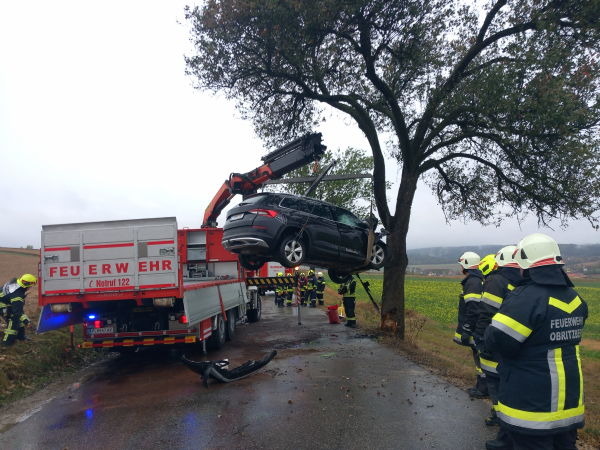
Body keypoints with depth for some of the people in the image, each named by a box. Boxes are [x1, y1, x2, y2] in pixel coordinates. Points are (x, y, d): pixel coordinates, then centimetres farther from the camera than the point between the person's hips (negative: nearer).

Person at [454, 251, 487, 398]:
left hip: (476, 330, -10)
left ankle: (483, 390, 9)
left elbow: (473, 310, -24)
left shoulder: (472, 283, -20)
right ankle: (481, 386, 25)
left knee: (480, 357, -1)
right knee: (480, 357, 16)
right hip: (478, 329, 10)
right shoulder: (478, 280, 12)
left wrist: (466, 330, -20)